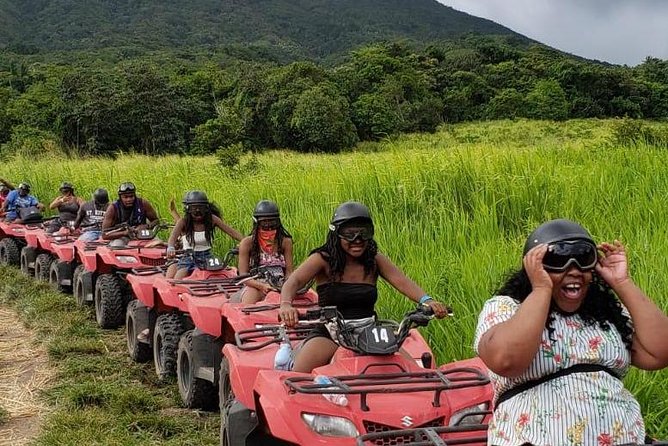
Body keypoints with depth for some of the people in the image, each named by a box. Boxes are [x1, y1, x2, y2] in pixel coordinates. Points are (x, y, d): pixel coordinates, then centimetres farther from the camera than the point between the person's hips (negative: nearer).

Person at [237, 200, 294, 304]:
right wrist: (262, 286, -21)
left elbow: (289, 272, 7)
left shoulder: (285, 242, 9)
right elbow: (243, 274, -3)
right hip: (254, 286, -2)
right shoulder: (247, 243, 3)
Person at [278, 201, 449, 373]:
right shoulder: (323, 259, -4)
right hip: (329, 334, -3)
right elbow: (293, 281, -19)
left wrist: (426, 300, -30)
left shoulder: (375, 260, 6)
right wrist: (286, 305, -43)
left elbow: (401, 281, -9)